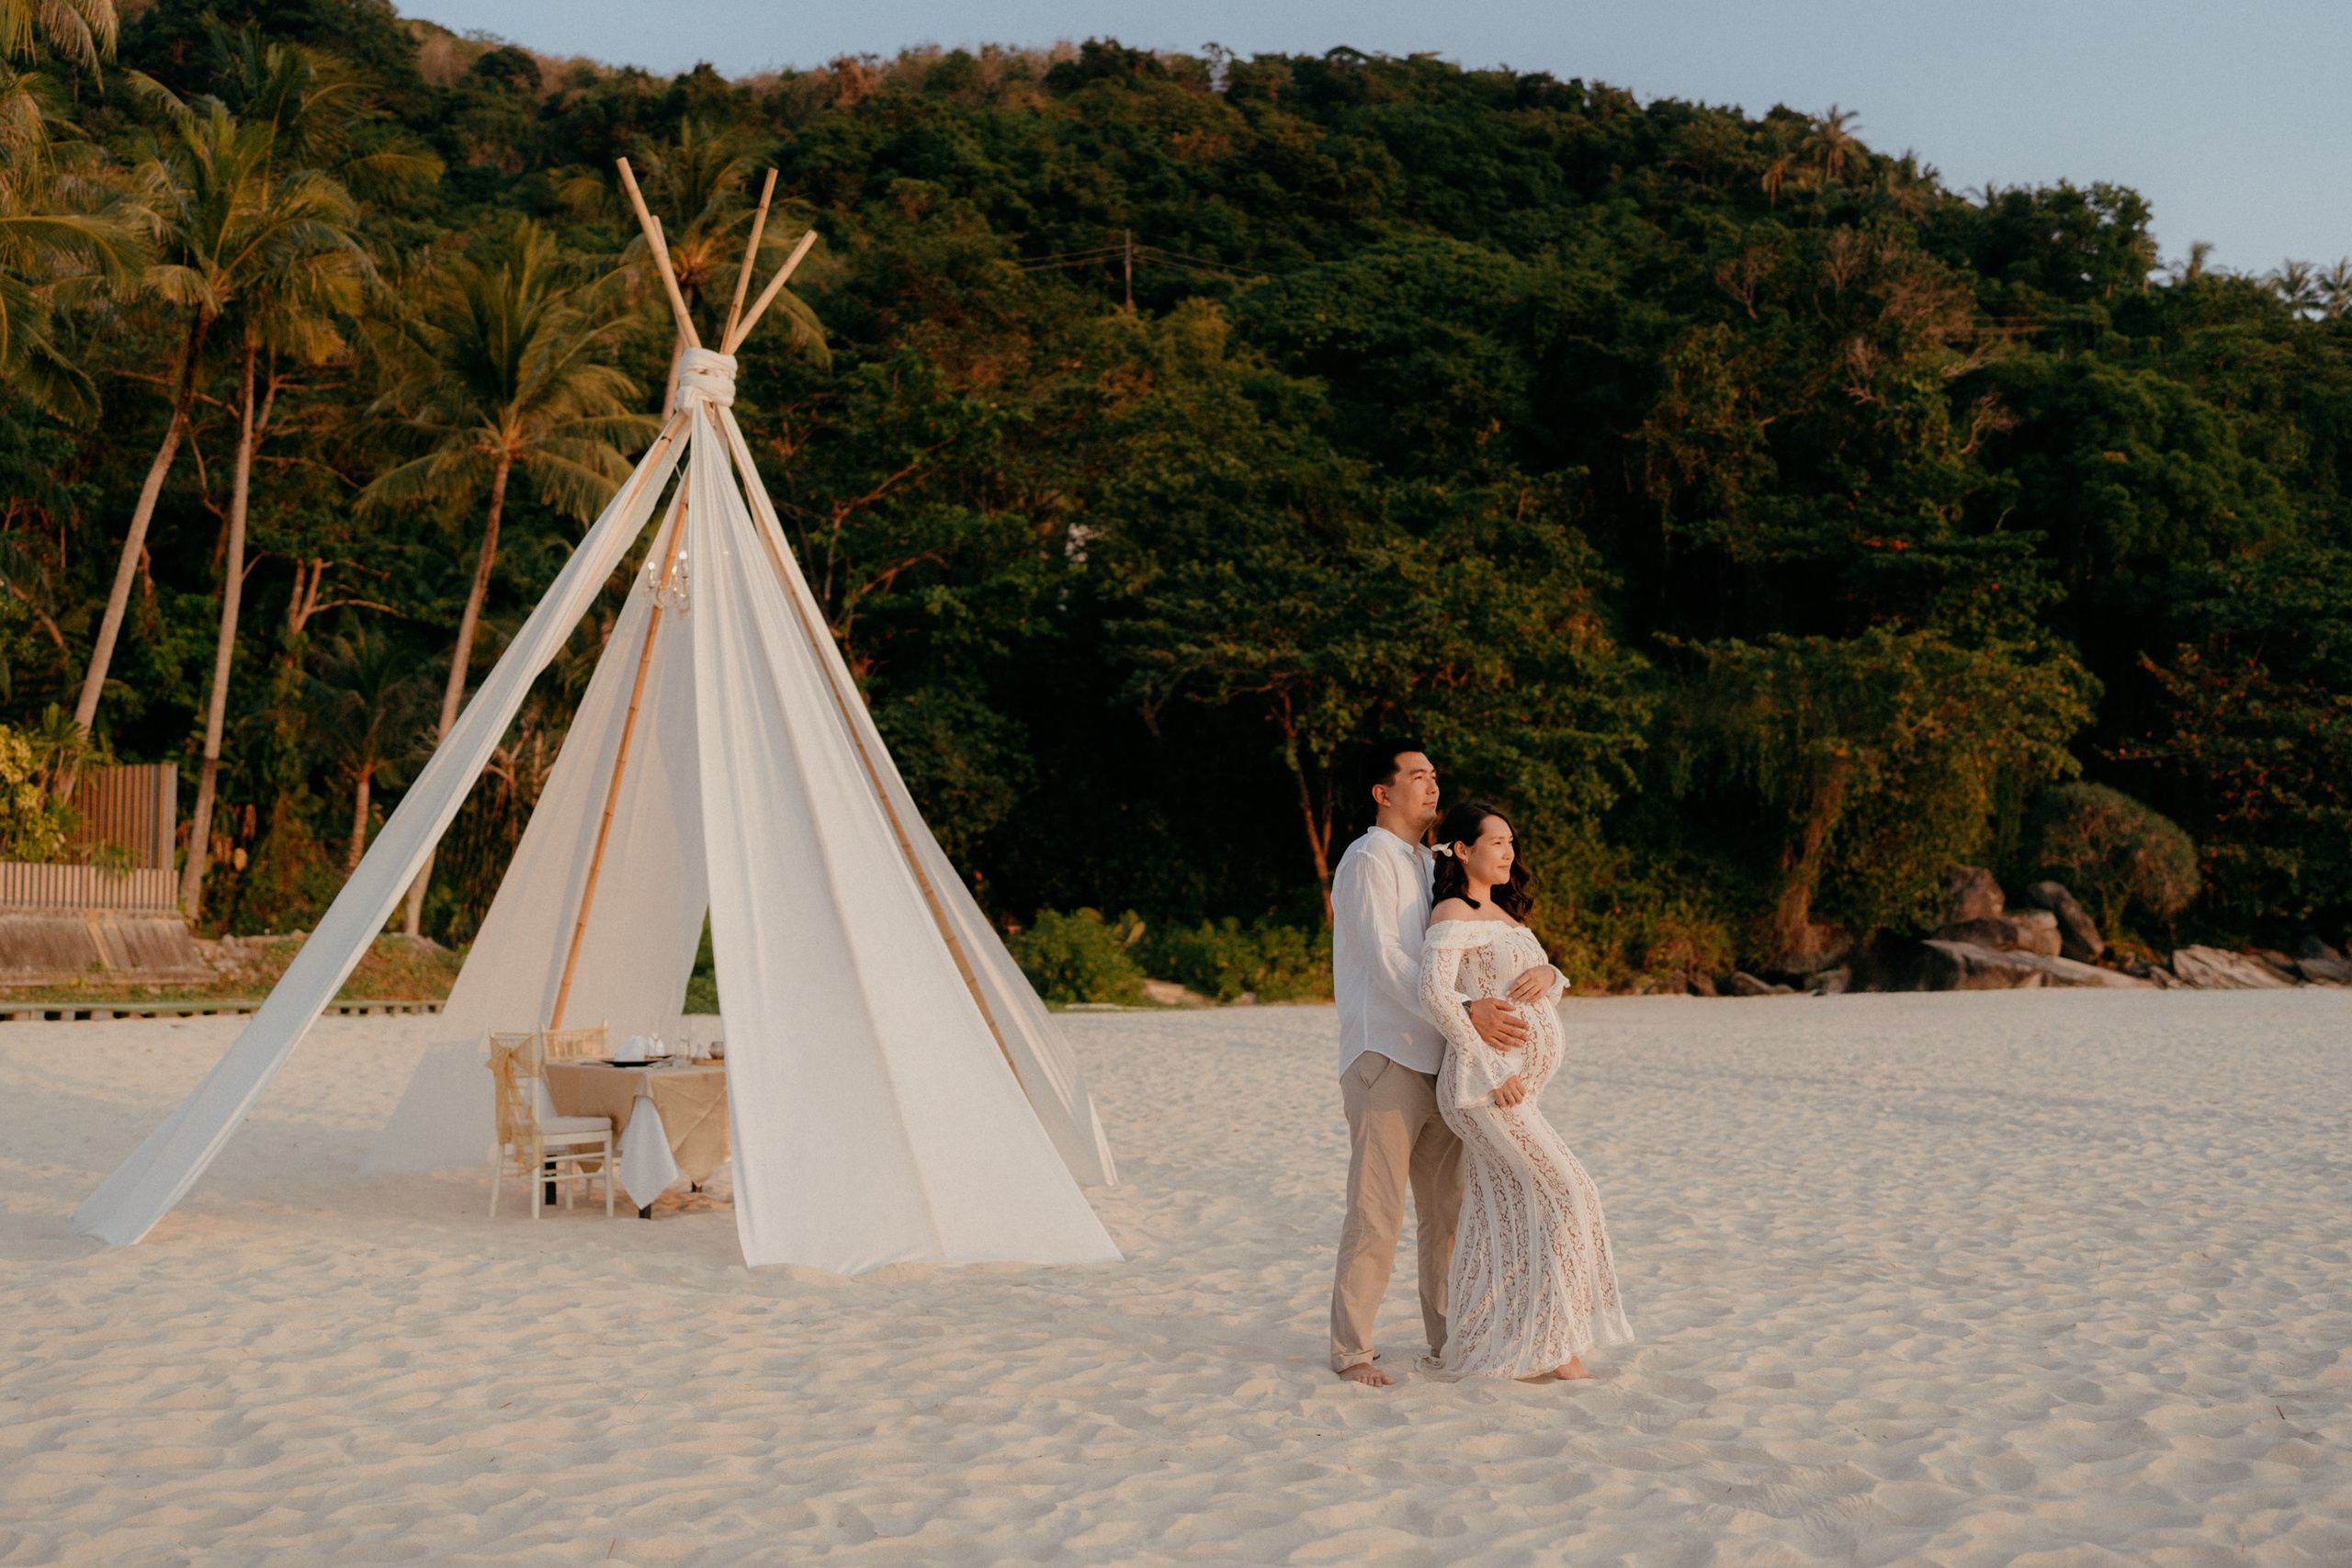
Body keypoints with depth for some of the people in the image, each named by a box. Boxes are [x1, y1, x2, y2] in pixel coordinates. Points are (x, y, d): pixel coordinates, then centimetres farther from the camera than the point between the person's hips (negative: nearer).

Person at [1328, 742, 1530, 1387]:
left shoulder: (1432, 864, 19)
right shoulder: (1368, 861, -8)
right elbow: (1387, 962, -18)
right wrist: (1464, 1014, -25)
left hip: (1437, 1062, 8)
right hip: (1384, 1060, -8)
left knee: (1447, 1207, 11)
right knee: (1377, 1213, -6)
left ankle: (1448, 1337, 21)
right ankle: (1350, 1348, 2)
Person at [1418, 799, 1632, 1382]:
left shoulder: (1503, 914, 19)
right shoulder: (1452, 914, -9)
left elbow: (1554, 984, 20)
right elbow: (1435, 994, -22)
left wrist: (1546, 974, -6)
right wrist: (1491, 1067, -23)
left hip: (1513, 1087, 9)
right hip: (1483, 1084, -9)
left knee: (1495, 1218, 9)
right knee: (1562, 1194, -9)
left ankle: (1471, 1352, 14)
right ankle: (1550, 1340, -2)